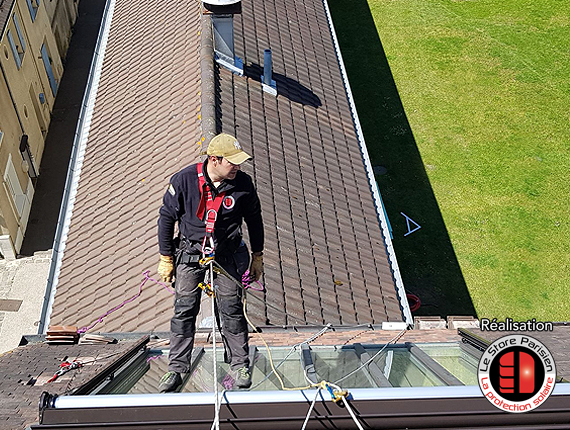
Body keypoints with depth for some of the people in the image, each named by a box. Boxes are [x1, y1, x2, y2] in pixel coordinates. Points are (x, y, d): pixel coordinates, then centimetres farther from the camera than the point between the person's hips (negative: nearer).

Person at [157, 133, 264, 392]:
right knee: (184, 310, 0)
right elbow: (167, 217, -3)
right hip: (190, 253, 0)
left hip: (227, 255, 1)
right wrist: (166, 258, 0)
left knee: (231, 310, 2)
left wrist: (258, 257, 11)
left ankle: (240, 364, 18)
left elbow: (254, 219, 6)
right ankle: (177, 369, 12)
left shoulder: (242, 183, -10)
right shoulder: (184, 180, -15)